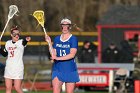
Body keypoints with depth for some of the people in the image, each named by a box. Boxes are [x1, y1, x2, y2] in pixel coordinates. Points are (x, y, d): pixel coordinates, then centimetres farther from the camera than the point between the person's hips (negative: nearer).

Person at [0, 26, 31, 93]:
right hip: (8, 68, 5)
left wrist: (26, 40, -56)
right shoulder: (8, 43, 8)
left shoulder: (21, 42, -8)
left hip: (18, 68, -5)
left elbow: (24, 42, -33)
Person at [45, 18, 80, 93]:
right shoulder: (57, 39, 10)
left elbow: (72, 54, -16)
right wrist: (49, 43, -2)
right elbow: (54, 54, 7)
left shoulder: (73, 39, -4)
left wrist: (58, 58, -23)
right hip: (57, 69, 3)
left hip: (70, 70, -3)